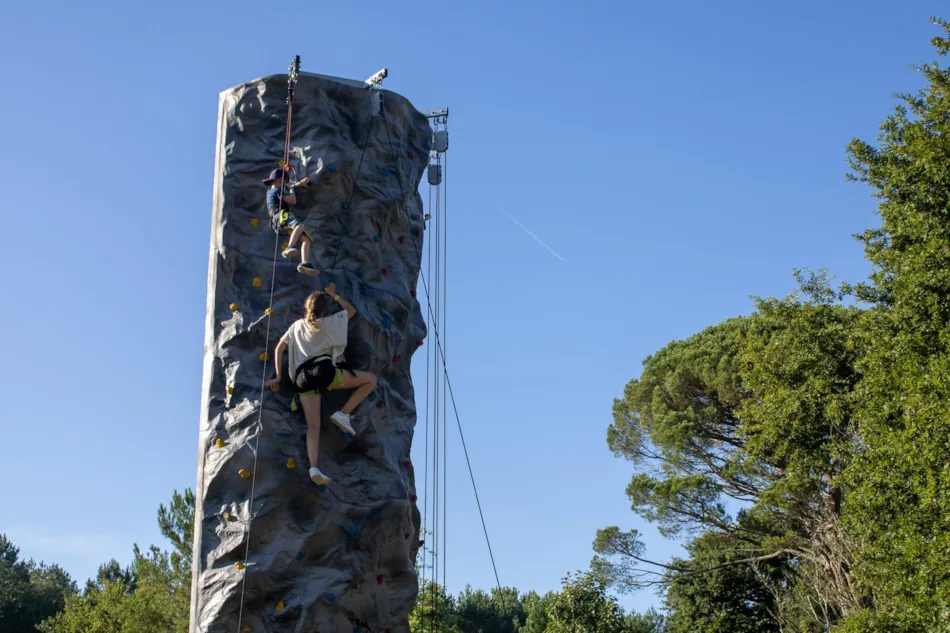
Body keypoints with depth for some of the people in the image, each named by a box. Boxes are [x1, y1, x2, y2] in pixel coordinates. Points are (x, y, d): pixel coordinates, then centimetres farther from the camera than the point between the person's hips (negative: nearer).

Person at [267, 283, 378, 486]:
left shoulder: (297, 326, 22)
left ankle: (313, 468, -20)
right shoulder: (329, 322, 12)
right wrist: (334, 294, 39)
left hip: (303, 377, 5)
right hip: (325, 370, -4)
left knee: (313, 426, -1)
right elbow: (351, 310, 28)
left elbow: (279, 349, 17)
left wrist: (279, 376, 20)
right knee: (370, 379, 9)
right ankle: (343, 414, 0)